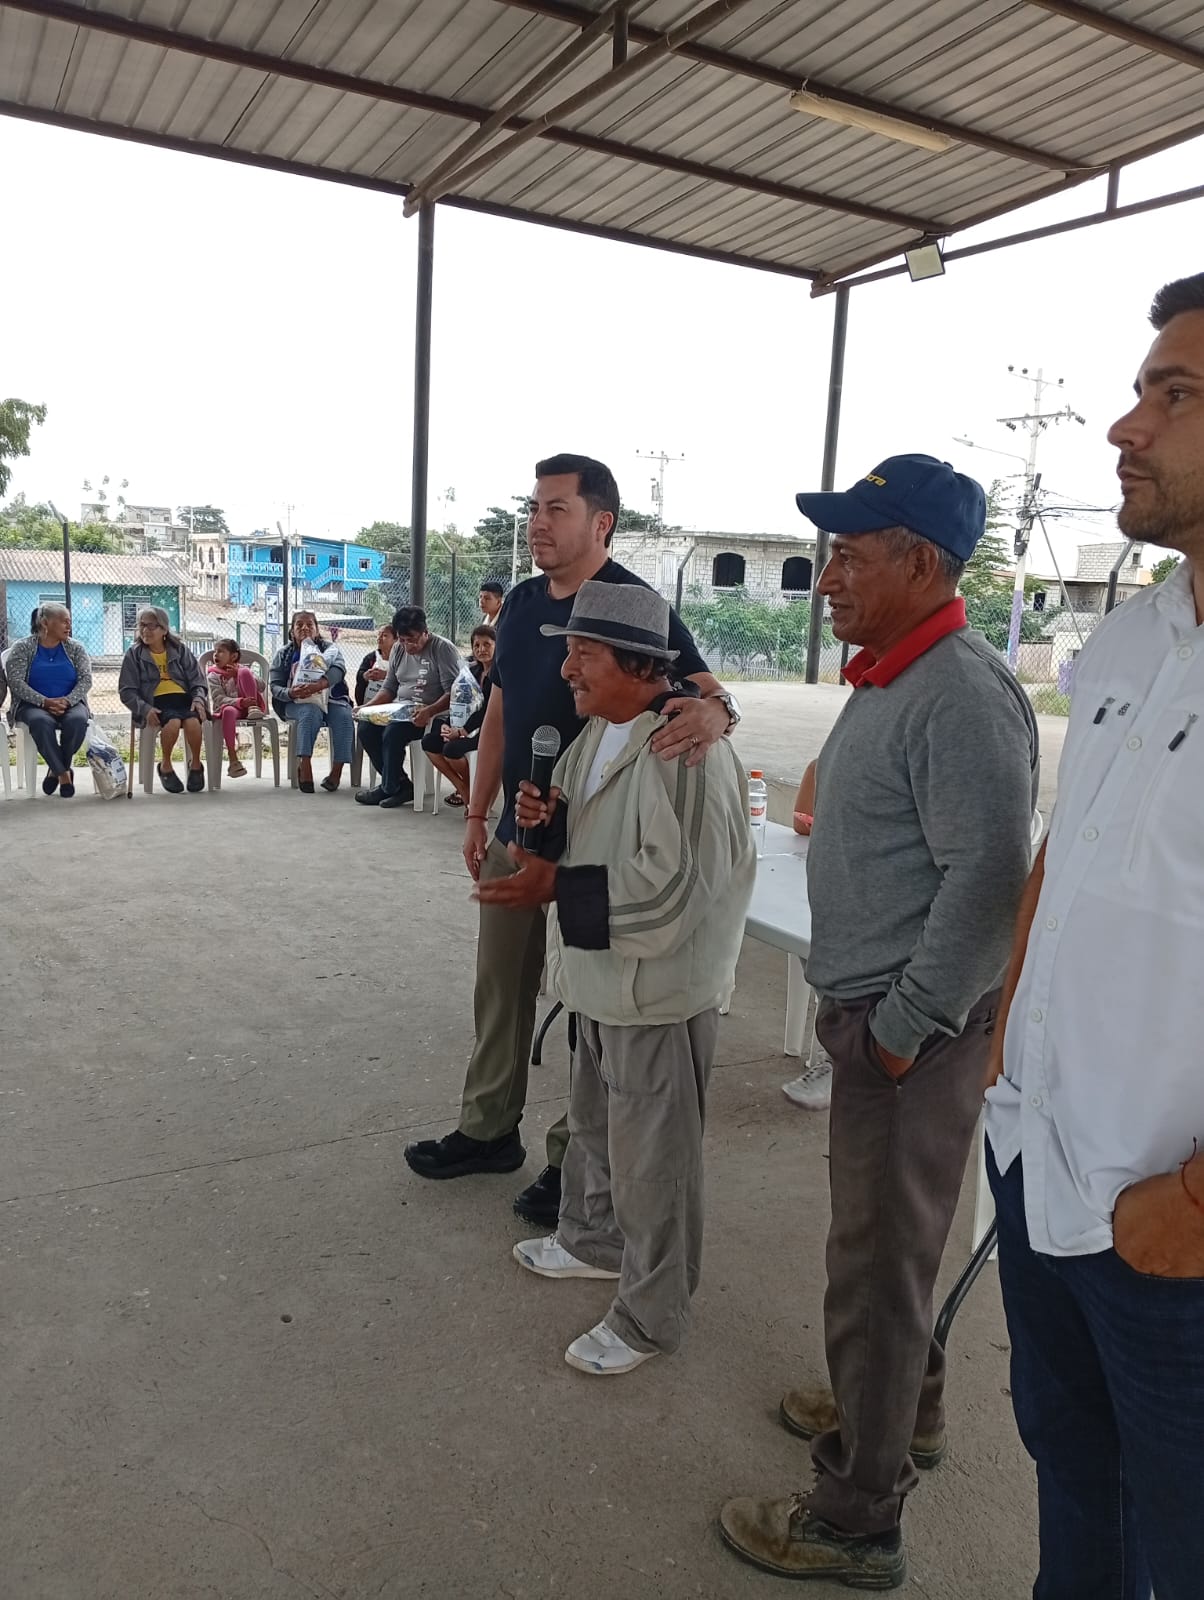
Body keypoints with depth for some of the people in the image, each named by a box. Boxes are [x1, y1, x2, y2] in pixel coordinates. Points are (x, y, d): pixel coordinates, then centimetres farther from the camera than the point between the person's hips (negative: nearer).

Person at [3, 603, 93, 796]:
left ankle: (56, 769, -11)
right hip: (34, 705, -2)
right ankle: (64, 773, -22)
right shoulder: (23, 648, 2)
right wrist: (45, 702, -22)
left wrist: (67, 700, -19)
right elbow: (15, 682, -8)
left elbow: (86, 679, 0)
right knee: (41, 722, -37)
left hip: (70, 704, 2)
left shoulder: (75, 648, 9)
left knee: (78, 720, -34)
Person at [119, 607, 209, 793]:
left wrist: (198, 699, -9)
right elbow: (127, 691, 4)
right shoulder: (134, 654, 9)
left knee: (193, 722, -33)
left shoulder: (180, 650, 13)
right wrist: (145, 709, -14)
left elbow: (197, 682, 13)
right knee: (173, 722, -35)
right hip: (156, 702, -1)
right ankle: (165, 766, -9)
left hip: (183, 698, 2)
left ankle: (196, 765, -5)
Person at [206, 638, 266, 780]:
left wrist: (238, 674, -7)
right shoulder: (213, 676, 12)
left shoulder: (242, 669, 18)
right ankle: (233, 760, -42)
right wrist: (240, 702, -23)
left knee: (244, 672, -15)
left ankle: (253, 708, -21)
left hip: (247, 704, 1)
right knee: (228, 711, -42)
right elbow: (219, 699, -4)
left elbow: (261, 687, 2)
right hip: (230, 706, -1)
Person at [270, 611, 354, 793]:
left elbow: (338, 669, -15)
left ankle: (337, 770, -30)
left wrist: (317, 685, -37)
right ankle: (304, 765, -40)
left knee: (344, 716, -32)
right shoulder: (284, 653, 11)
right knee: (311, 712, -36)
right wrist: (290, 693, -22)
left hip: (330, 699, 1)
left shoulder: (329, 648, 7)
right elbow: (274, 685, 4)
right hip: (296, 703, -1)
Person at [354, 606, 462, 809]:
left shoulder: (443, 649, -10)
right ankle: (401, 785, -9)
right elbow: (389, 688, 16)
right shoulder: (399, 649, 12)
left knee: (393, 732, -30)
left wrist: (429, 711, -34)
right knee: (366, 728, -16)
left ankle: (389, 788, -7)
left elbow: (453, 693, -17)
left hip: (432, 714, -7)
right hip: (399, 710, 7)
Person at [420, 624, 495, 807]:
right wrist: (447, 725, -8)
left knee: (452, 748, -28)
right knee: (429, 741, -5)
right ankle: (462, 788, 1)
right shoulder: (473, 670, 14)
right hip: (471, 725, 9)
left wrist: (463, 731, -25)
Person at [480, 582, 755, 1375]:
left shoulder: (688, 751, -24)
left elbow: (674, 882, -28)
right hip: (605, 973, 9)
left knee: (651, 1153, 6)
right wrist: (547, 817, -3)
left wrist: (556, 886, -26)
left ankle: (650, 1316, 25)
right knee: (597, 1122, 27)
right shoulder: (599, 732, 6)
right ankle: (595, 1239, 50)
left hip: (660, 981, -9)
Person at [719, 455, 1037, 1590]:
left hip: (915, 1030, -10)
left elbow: (989, 877, -26)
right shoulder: (886, 679, 11)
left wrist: (905, 1025, -19)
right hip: (869, 1012, 10)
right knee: (889, 1239, 24)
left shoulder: (961, 695, -21)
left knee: (876, 1264, 4)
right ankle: (904, 1412, 46)